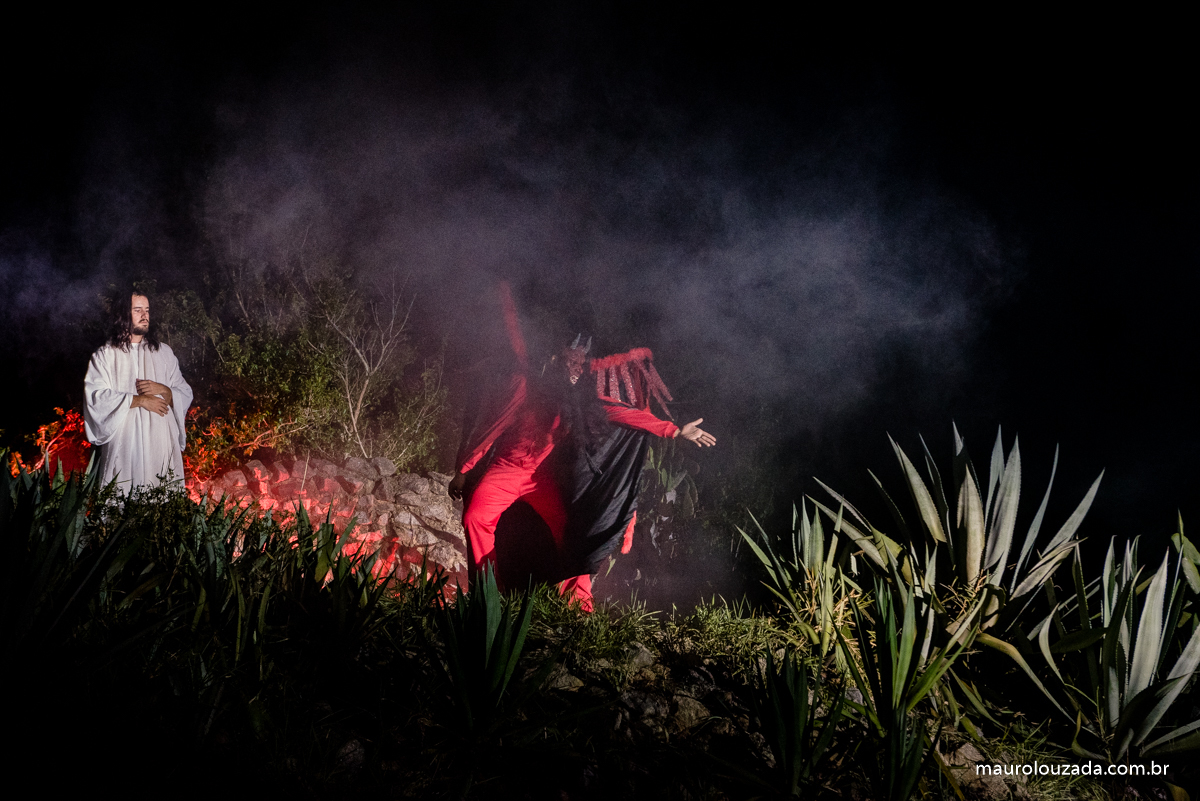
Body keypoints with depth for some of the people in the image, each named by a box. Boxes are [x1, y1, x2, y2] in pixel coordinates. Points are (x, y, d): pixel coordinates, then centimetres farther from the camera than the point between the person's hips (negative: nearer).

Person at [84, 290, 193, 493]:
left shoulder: (163, 352, 16)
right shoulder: (105, 355, 7)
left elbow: (186, 395, 11)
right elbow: (96, 397, -7)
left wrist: (163, 390, -8)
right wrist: (139, 400, -10)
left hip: (161, 445, 2)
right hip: (123, 449, -2)